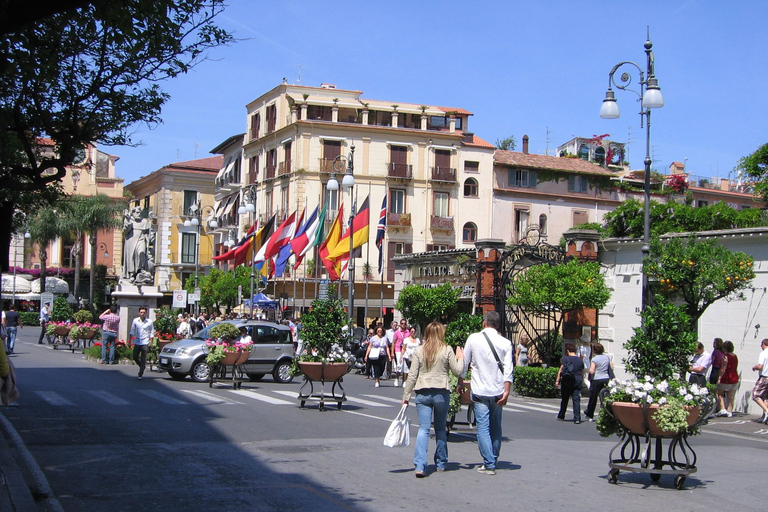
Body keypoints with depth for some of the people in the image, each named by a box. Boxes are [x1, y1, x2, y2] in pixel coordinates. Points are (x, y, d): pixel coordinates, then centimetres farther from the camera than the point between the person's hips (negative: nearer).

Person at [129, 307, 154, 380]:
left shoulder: (149, 322, -2)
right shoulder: (135, 320, 3)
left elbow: (152, 332, 5)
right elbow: (132, 331, 11)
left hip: (145, 343, -3)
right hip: (137, 342, 3)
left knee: (143, 360, -5)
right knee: (135, 357, 4)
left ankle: (140, 375, 0)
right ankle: (143, 366, 32)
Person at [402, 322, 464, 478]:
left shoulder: (419, 351, 2)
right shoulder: (447, 350, -2)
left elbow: (412, 375, 1)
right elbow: (457, 372, 2)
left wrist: (406, 395, 6)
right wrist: (460, 358, 20)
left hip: (422, 393, 0)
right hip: (441, 393, 0)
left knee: (423, 428, -2)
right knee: (440, 429, 15)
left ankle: (420, 466, -16)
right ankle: (441, 463, 25)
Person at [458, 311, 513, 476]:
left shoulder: (473, 338, -2)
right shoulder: (505, 343, 0)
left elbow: (464, 363, 4)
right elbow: (508, 370, -7)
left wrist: (461, 382, 18)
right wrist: (506, 392, -8)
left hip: (479, 391, -2)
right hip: (498, 391, 2)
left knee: (483, 427, -2)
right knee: (496, 427, 15)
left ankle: (489, 464, -8)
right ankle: (494, 460, 24)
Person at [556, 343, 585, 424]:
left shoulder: (566, 359, -4)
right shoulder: (580, 360, 9)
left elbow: (561, 370, -9)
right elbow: (582, 372, 13)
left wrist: (557, 380, -8)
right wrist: (582, 382, 23)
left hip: (567, 381, -2)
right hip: (577, 381, 2)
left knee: (564, 399, 12)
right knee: (576, 400, -1)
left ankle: (561, 416, 25)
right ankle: (577, 419, -9)